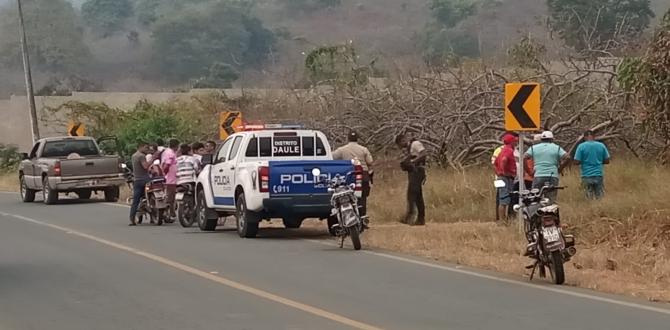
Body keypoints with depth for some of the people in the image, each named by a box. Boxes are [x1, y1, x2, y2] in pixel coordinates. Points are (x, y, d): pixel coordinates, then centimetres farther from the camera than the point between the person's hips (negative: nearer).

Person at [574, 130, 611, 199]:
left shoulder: (581, 146, -5)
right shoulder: (601, 145, 2)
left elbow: (576, 162, -8)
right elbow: (607, 161, 6)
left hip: (586, 176, -1)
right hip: (598, 175, 1)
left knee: (590, 199, 3)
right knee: (600, 198, 6)